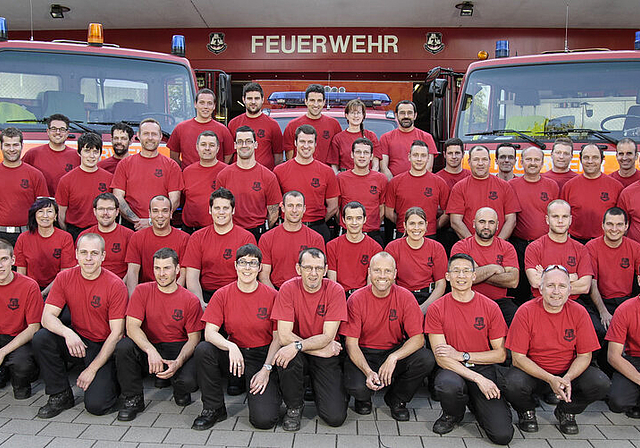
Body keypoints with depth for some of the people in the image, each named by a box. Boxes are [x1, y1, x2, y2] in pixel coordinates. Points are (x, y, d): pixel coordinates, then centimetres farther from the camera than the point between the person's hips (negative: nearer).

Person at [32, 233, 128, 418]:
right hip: (76, 340, 4)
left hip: (104, 346, -4)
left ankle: (109, 381, 16)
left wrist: (92, 369, -17)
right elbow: (47, 316, -8)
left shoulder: (115, 285, -15)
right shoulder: (65, 278, -3)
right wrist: (67, 333, -31)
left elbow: (117, 333, -14)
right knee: (41, 339, -24)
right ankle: (60, 395, -4)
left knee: (96, 404, -21)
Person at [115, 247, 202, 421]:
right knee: (123, 346, -29)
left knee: (188, 381, -31)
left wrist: (178, 363, -24)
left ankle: (180, 391, 12)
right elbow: (132, 327, -12)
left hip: (178, 350, -1)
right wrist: (151, 351, -30)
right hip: (147, 347, 2)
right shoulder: (142, 291, -2)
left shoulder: (190, 300, -5)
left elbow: (194, 339, -5)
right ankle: (133, 399, -6)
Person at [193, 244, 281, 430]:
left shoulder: (272, 296, -7)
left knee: (264, 420, -20)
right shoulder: (222, 295, -3)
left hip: (263, 356, -2)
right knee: (203, 349, -29)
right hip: (234, 352, 2)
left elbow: (278, 338, -3)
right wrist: (231, 346, -30)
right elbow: (210, 332, -11)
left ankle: (271, 390, 18)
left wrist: (266, 369, -13)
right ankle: (213, 408, -8)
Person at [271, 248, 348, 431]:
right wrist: (320, 347, -19)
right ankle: (294, 407, -6)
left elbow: (328, 336, -17)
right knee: (285, 355, -36)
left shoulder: (335, 291, -13)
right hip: (297, 352, 1)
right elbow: (283, 336, -16)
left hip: (326, 354, 0)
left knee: (336, 417, -14)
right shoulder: (288, 289, -12)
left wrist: (297, 345, -32)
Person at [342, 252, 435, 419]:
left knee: (426, 359, -26)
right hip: (364, 355, -2)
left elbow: (418, 338, -12)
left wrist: (393, 357, -30)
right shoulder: (356, 299, -11)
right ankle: (363, 399, 11)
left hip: (395, 350, 2)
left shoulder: (405, 297, -8)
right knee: (357, 387, -32)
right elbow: (351, 343, -13)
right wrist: (368, 371, -29)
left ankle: (396, 399, 3)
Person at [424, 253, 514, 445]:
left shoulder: (490, 307, -1)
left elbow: (500, 355, 1)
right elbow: (441, 358, -9)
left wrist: (461, 355, -11)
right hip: (452, 371, -1)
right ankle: (452, 414, 0)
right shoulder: (436, 309, -5)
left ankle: (475, 404, 18)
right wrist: (477, 378, -20)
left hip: (483, 369, 1)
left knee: (503, 435, -16)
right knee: (448, 385, -38)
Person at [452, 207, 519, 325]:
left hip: (499, 302, 2)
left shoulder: (506, 248, 9)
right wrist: (493, 268, -8)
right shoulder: (460, 246, 2)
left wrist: (479, 274, -11)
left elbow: (513, 281, -6)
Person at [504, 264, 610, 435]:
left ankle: (566, 411, 9)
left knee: (601, 384, -23)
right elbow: (518, 357, -15)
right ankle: (527, 411, 7)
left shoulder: (578, 312, -7)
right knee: (513, 385, -33)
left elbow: (584, 355, -4)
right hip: (532, 372, -2)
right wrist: (550, 379, -27)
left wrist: (567, 378, -23)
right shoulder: (526, 312, -15)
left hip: (568, 371, 3)